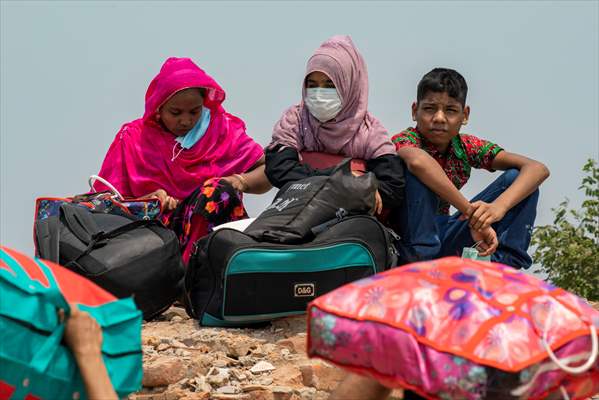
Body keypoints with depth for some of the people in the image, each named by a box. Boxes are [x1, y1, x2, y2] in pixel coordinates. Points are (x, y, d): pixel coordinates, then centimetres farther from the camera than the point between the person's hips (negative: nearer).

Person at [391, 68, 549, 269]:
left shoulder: (467, 146, -4)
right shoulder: (404, 141, -18)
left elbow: (538, 169, -14)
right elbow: (418, 161, -47)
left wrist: (499, 206, -34)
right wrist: (471, 213, -45)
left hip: (441, 236, 5)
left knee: (516, 178, -7)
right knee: (417, 172, -32)